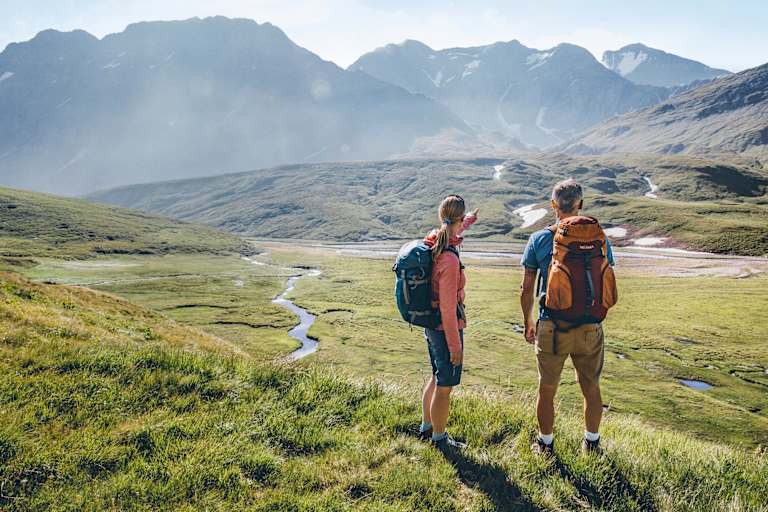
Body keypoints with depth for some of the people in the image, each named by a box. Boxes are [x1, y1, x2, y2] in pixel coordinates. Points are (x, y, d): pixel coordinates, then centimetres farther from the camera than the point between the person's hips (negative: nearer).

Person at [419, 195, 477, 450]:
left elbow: (450, 235, 26)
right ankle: (439, 438, 27)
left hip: (430, 324, 9)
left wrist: (468, 222, 43)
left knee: (437, 378, 26)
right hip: (446, 327, -9)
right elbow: (447, 308, -24)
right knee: (445, 387, 9)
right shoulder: (449, 259, -27)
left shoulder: (432, 242, -2)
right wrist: (455, 346, -17)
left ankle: (426, 428, 41)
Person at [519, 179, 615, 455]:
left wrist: (528, 323, 11)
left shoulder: (539, 240, -7)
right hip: (590, 328, 2)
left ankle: (546, 445, 30)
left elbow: (527, 290, -3)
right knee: (591, 388, 19)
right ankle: (592, 443, 35)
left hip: (551, 327, -1)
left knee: (547, 390, 15)